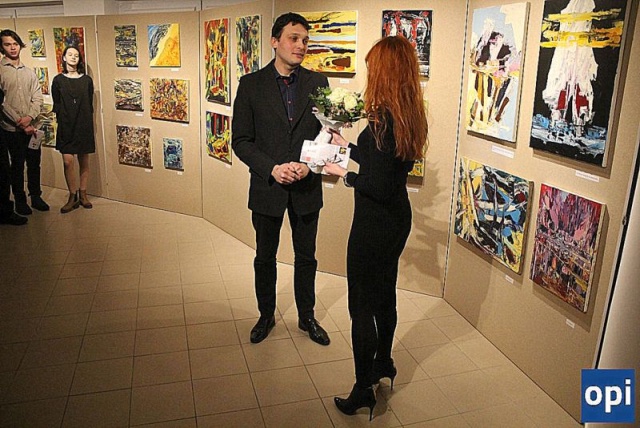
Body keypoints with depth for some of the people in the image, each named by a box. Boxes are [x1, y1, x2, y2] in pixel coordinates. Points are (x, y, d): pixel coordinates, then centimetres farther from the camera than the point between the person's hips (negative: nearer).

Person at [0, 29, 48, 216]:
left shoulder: (29, 72, 11)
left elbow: (37, 97, 5)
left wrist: (29, 117, -12)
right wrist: (19, 122, -15)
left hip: (31, 127, 4)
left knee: (34, 163, 11)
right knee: (17, 165, 5)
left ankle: (36, 196, 25)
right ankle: (20, 201, 17)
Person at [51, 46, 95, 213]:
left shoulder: (87, 80, 5)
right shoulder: (58, 80, 4)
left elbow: (90, 105, 7)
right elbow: (56, 105, 4)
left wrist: (89, 126, 3)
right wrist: (62, 121, -7)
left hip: (84, 125, 1)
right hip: (66, 127, -1)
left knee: (84, 161, 5)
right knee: (68, 161, -5)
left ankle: (83, 194, 18)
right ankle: (73, 197, 6)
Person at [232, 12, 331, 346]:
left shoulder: (317, 82, 0)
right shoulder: (251, 84, -4)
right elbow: (241, 140, -6)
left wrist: (310, 165, -16)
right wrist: (272, 168, -19)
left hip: (307, 187, 1)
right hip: (267, 186, -1)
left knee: (306, 257, 14)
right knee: (265, 257, 15)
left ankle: (307, 316, 34)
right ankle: (266, 316, 36)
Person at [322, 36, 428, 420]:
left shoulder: (384, 119, -24)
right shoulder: (410, 116, 3)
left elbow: (379, 187, -25)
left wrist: (344, 174, -9)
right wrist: (349, 146, 23)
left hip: (375, 224, -9)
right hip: (398, 219, 9)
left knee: (362, 306, 4)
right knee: (384, 294, 23)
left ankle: (363, 392, 17)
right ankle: (383, 363, 43)